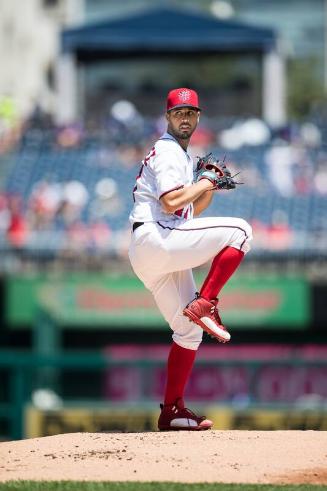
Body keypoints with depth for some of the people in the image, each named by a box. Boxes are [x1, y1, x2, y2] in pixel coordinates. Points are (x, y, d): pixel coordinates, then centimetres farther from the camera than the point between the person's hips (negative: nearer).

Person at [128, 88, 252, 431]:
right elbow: (171, 202, -19)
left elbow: (191, 210, 29)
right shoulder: (167, 151, -5)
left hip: (165, 255, 10)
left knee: (189, 329, 9)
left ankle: (172, 411, 9)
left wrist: (211, 188, 12)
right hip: (153, 239, -10)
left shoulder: (182, 156, 27)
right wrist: (205, 182, -8)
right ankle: (204, 305, -20)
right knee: (239, 230, -19)